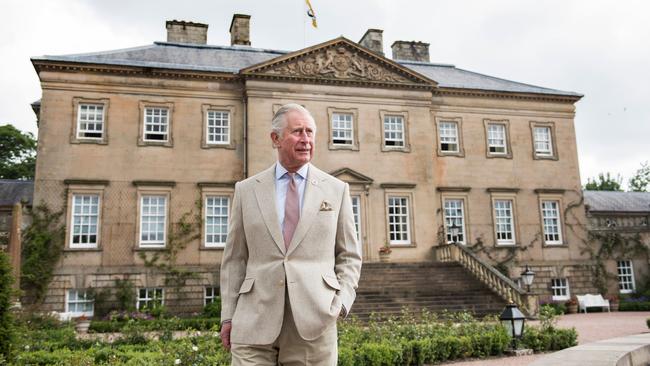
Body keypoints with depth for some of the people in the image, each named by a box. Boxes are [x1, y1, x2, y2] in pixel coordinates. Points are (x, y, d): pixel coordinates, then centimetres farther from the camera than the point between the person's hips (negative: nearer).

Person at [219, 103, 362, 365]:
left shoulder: (336, 190, 7)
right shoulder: (246, 190, 8)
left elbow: (349, 256, 9)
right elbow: (234, 258, 9)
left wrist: (341, 303, -4)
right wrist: (228, 316, 5)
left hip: (314, 322, 0)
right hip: (254, 323, 0)